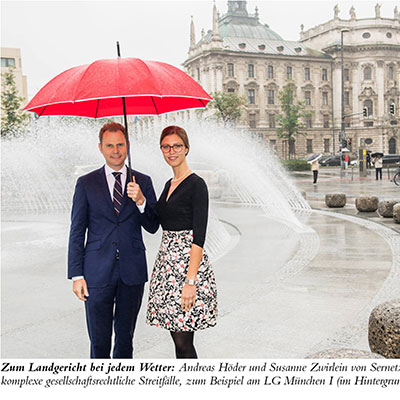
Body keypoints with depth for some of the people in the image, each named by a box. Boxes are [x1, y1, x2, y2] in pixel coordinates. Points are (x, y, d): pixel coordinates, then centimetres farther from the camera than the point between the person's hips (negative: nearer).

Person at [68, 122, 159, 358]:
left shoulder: (143, 182, 5)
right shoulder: (86, 184, 2)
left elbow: (153, 227, 2)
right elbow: (77, 232, 2)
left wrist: (141, 201, -17)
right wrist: (76, 275, -4)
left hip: (132, 272, 2)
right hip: (98, 272, -1)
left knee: (126, 336, 13)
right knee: (99, 339, 4)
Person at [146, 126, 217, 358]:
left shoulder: (196, 184, -10)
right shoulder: (169, 185, 15)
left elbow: (199, 237, -18)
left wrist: (190, 282, -22)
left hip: (188, 263, -8)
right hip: (167, 262, 8)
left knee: (184, 342, -4)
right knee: (177, 339, 13)